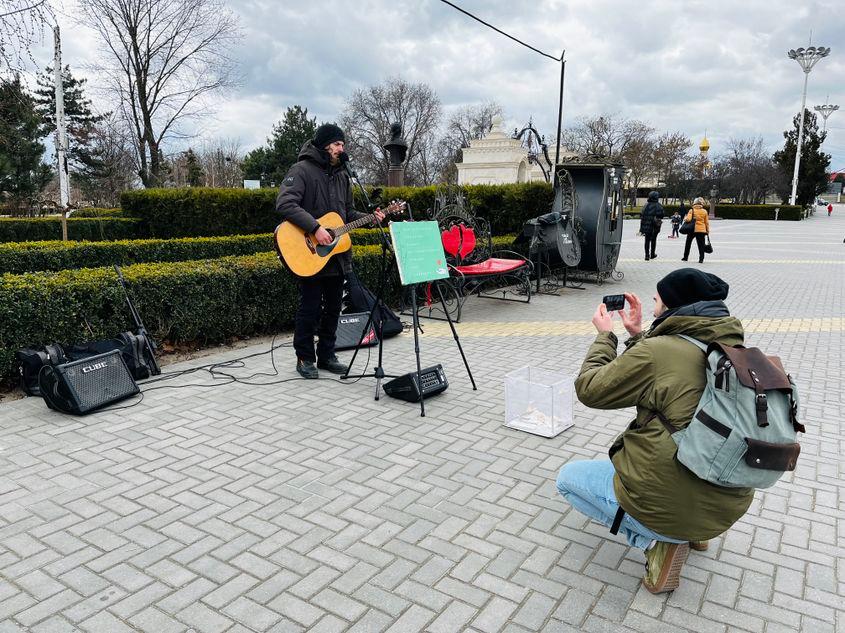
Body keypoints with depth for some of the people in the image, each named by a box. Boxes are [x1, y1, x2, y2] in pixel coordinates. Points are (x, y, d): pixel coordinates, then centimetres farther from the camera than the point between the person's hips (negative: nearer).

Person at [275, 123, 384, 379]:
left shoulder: (341, 175, 16)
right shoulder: (302, 170, -9)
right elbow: (284, 204, -22)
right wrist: (315, 228, -27)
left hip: (337, 255, 8)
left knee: (333, 307, 12)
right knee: (310, 308, 0)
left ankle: (326, 355, 25)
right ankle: (305, 358, 14)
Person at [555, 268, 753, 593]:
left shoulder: (656, 351, -21)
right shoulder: (728, 347, 2)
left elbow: (589, 389, -8)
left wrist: (604, 336, 4)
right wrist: (638, 335, 16)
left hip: (671, 510, -7)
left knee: (567, 477, 14)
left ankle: (657, 542, 0)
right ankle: (689, 533, 18)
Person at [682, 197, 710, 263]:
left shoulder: (692, 210, -7)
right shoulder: (704, 211, 1)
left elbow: (688, 219, -17)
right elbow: (707, 222, 5)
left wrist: (685, 218, 6)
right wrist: (707, 231, 14)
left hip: (692, 230, -1)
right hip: (701, 230, 1)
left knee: (688, 243, 14)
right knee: (701, 245, 3)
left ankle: (685, 257, 19)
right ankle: (701, 259, -2)